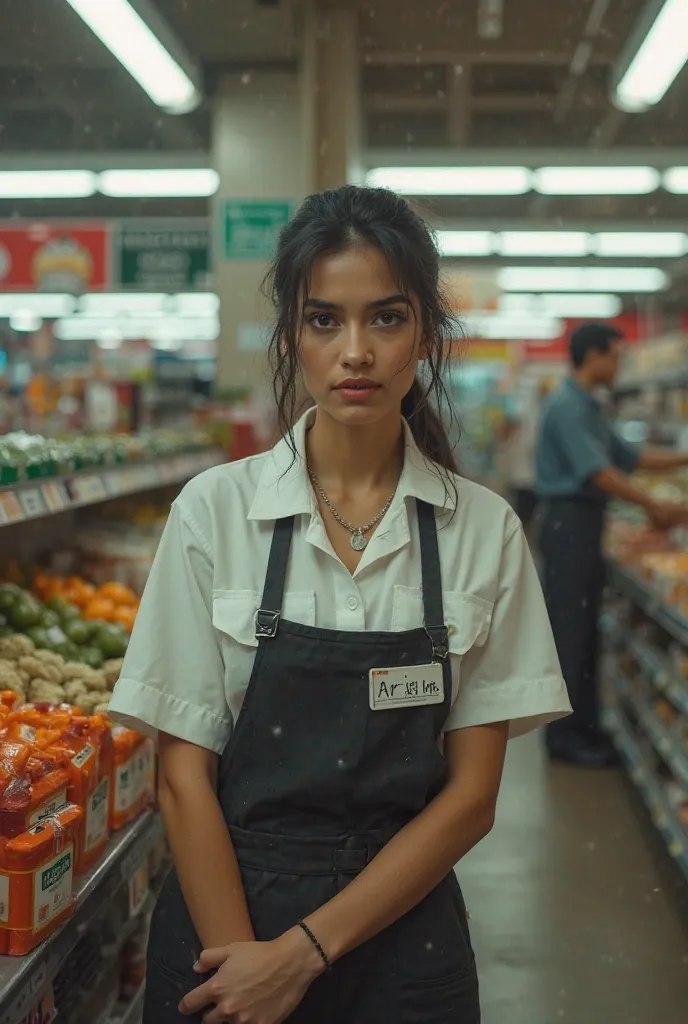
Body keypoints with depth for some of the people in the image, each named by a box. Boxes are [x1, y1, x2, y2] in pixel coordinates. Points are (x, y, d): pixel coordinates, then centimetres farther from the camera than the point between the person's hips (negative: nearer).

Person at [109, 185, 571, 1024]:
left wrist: (304, 951, -12)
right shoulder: (214, 511, -9)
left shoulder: (485, 530, -7)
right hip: (224, 929, 0)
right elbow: (184, 774, -7)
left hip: (402, 932, 1)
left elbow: (470, 795, -6)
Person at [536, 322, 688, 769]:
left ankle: (584, 724, 20)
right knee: (569, 630, -5)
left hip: (586, 522, 10)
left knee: (586, 629, 12)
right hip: (568, 520, -10)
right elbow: (597, 472, -22)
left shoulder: (590, 408, 16)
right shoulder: (567, 406, -15)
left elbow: (629, 456, 20)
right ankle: (563, 734, 2)